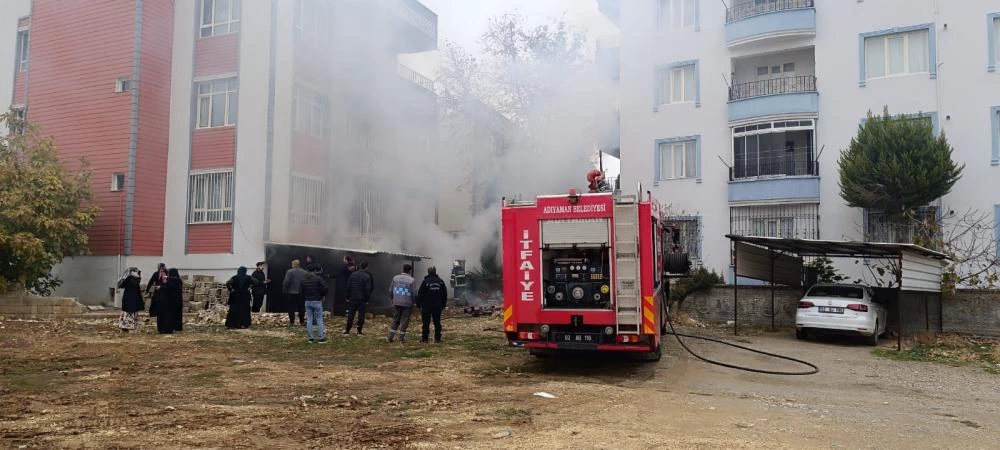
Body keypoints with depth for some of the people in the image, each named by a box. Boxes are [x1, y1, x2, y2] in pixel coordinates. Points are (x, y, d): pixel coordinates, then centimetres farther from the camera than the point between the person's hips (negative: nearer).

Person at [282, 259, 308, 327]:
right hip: (301, 293, 3)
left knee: (291, 308, 4)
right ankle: (302, 322, 14)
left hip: (291, 293, -3)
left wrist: (284, 290, -2)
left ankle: (291, 322, 5)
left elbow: (286, 282, -14)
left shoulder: (289, 272, -12)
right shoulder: (304, 272, -1)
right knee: (301, 308, 11)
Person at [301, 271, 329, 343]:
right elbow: (325, 288, -13)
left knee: (309, 320, 8)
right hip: (317, 301, -4)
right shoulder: (318, 279, -4)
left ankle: (310, 337, 9)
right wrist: (322, 296, 1)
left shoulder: (303, 281, 9)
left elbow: (302, 292, 10)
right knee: (319, 320, 1)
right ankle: (321, 338, 0)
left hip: (307, 302, 4)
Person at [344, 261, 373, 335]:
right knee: (361, 315, 4)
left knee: (350, 314, 10)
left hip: (353, 298, 3)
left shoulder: (353, 274, 2)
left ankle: (347, 330, 12)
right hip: (362, 299, -3)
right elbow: (368, 289, -12)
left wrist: (348, 297, 10)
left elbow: (348, 287, 3)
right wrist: (367, 299, -3)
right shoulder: (367, 276, -10)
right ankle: (359, 331, 5)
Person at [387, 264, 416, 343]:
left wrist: (392, 298, 21)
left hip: (396, 303, 4)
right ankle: (401, 338, 7)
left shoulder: (395, 278, 3)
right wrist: (413, 302, 6)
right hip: (407, 304, -4)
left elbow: (390, 290, 7)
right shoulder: (411, 280, -11)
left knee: (395, 320, 14)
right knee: (405, 321, 6)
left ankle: (390, 337, 10)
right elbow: (414, 293, -10)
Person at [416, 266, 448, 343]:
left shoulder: (425, 281, -8)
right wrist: (443, 305, 17)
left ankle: (424, 338, 0)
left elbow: (420, 294, -6)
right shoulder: (441, 281, 6)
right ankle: (437, 338, 7)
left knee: (426, 322, 1)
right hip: (438, 306, 3)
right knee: (437, 322, 8)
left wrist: (418, 304, 2)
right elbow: (445, 294, 11)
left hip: (427, 306, -3)